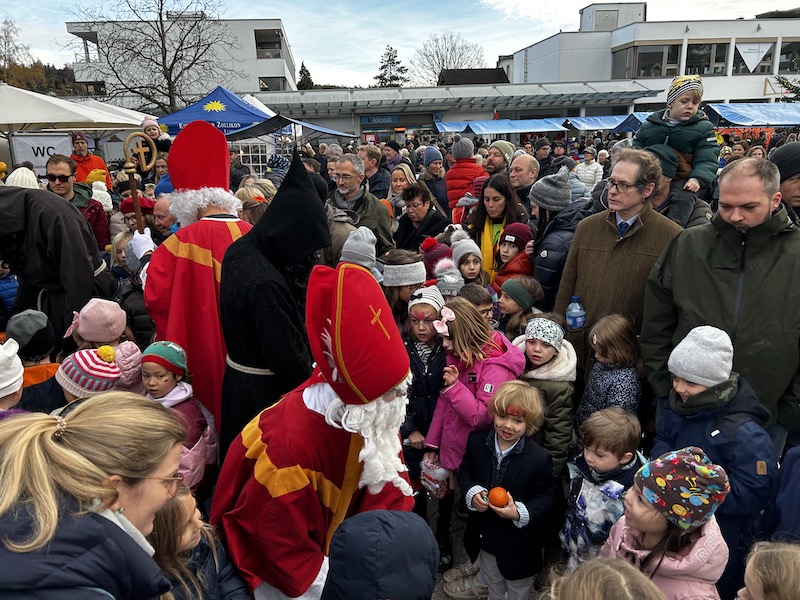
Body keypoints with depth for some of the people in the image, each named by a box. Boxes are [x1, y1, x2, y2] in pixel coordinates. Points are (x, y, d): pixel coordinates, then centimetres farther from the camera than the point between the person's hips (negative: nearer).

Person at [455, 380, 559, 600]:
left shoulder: (540, 458, -25)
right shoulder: (476, 441, -14)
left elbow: (548, 497, -15)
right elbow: (465, 471, 1)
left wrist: (519, 513, -28)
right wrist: (472, 492, -18)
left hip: (518, 542, -3)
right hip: (484, 535, 4)